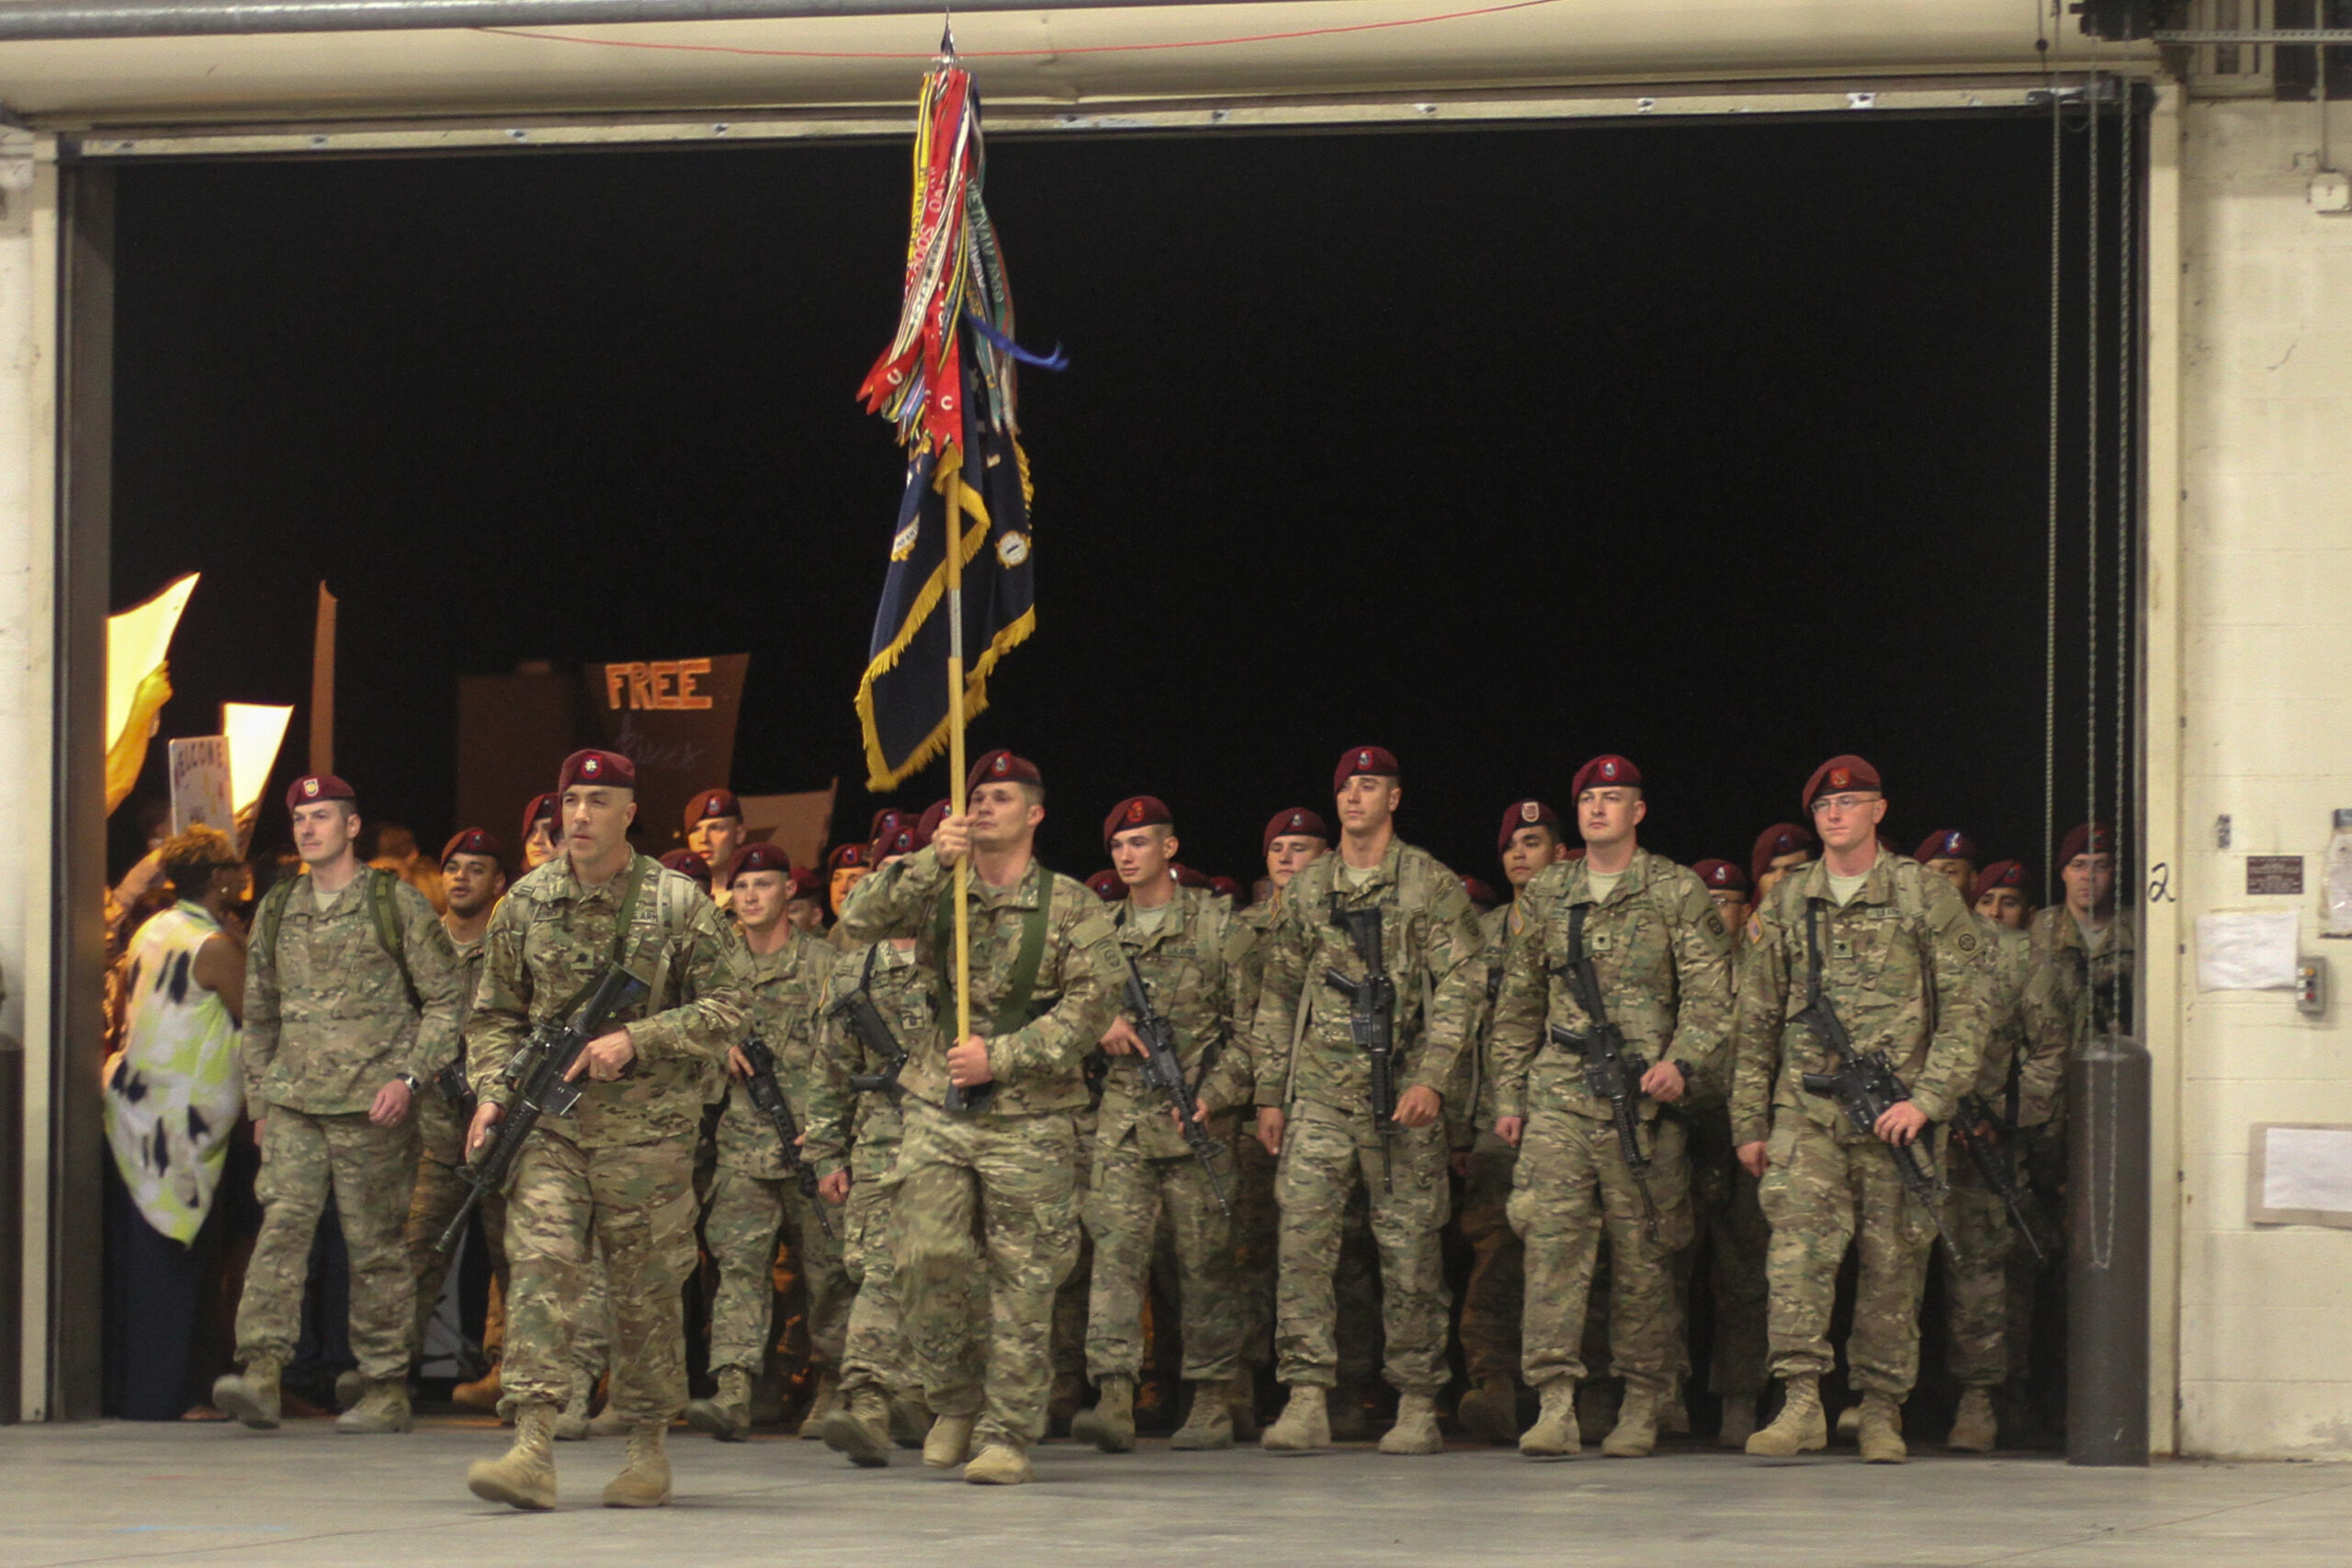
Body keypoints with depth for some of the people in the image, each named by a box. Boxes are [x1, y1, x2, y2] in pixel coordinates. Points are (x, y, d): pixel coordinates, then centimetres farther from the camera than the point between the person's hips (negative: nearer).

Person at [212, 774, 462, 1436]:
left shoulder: (396, 904, 2)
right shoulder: (277, 910, 15)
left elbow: (446, 1002, 2)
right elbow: (258, 1014, 24)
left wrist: (408, 1077, -10)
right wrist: (259, 1101, 17)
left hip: (372, 1107, -3)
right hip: (293, 1102, 3)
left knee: (376, 1246, 0)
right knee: (282, 1225, -13)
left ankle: (388, 1388, 8)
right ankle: (260, 1371, -21)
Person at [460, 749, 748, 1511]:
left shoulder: (678, 904, -2)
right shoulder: (524, 905, 6)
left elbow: (725, 1009, -2)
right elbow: (494, 1014, 15)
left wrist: (634, 1041, -13)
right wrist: (492, 1093, 0)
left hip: (647, 1131, -1)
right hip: (549, 1125, 2)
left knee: (645, 1292, 5)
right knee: (541, 1267, -13)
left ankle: (648, 1449, 19)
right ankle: (533, 1450, -19)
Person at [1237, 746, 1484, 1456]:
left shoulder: (1432, 885, 3)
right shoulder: (1306, 890, 14)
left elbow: (1459, 986, -3)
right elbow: (1277, 996, 18)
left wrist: (1431, 1077, -13)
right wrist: (1269, 1092, 12)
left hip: (1403, 1095, -3)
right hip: (1320, 1092, 3)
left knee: (1409, 1246, 0)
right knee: (1302, 1237, -8)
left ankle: (1418, 1404, 7)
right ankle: (1306, 1399, -8)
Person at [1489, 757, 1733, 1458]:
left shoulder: (1678, 893, 5)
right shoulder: (1546, 896, 15)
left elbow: (1709, 991, 0)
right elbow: (1518, 1004, 20)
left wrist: (1681, 1060, -17)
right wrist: (1508, 1096, 16)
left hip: (1644, 1096, -2)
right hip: (1559, 1095, 2)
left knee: (1642, 1253, 2)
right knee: (1551, 1237, -11)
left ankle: (1641, 1406, 12)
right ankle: (1555, 1404, -15)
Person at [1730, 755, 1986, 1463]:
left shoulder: (1926, 896, 4)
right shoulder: (1786, 903, 12)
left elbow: (1965, 1009, 1)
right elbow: (1756, 1021, 16)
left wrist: (1926, 1100, -10)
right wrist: (1750, 1123, 13)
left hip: (1895, 1114, -1)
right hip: (1806, 1113, 1)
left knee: (1893, 1264, 2)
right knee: (1799, 1247, -15)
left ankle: (1882, 1410, 12)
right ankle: (1802, 1401, -18)